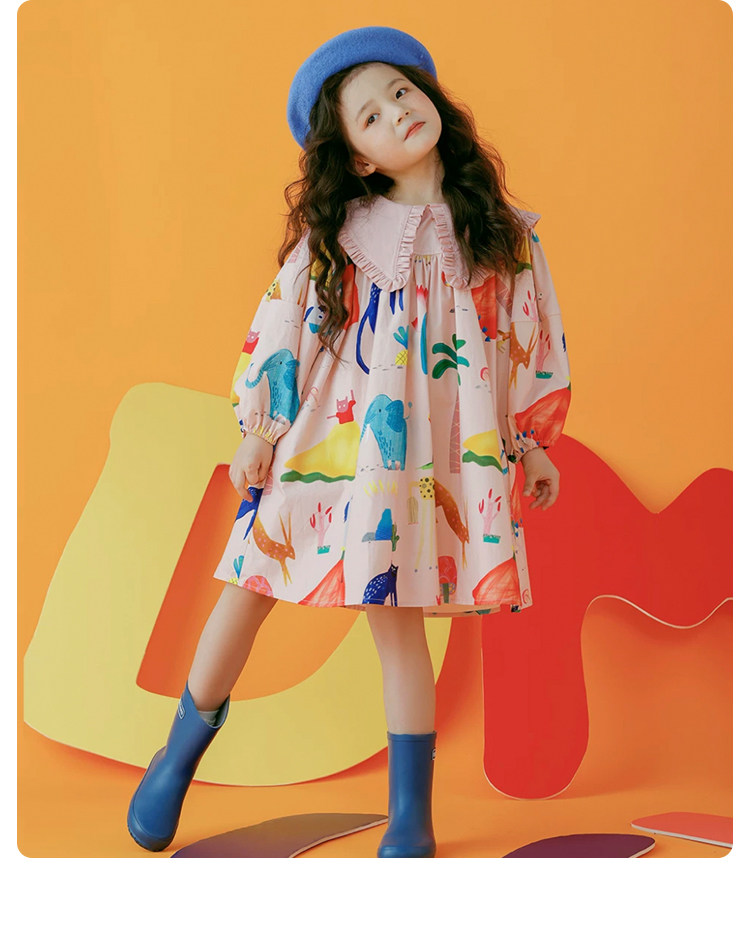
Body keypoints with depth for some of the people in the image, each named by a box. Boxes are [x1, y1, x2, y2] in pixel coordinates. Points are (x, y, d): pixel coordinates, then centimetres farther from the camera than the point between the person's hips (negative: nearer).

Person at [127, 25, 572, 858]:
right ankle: (180, 754, 29)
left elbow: (534, 335, 11)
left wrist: (532, 441, 10)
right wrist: (256, 430, -1)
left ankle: (411, 820, 14)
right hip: (320, 443, 1)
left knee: (397, 618, 1)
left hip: (423, 456, 0)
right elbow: (281, 323, 2)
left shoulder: (500, 231, 6)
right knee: (248, 593, 6)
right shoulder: (334, 232, 1)